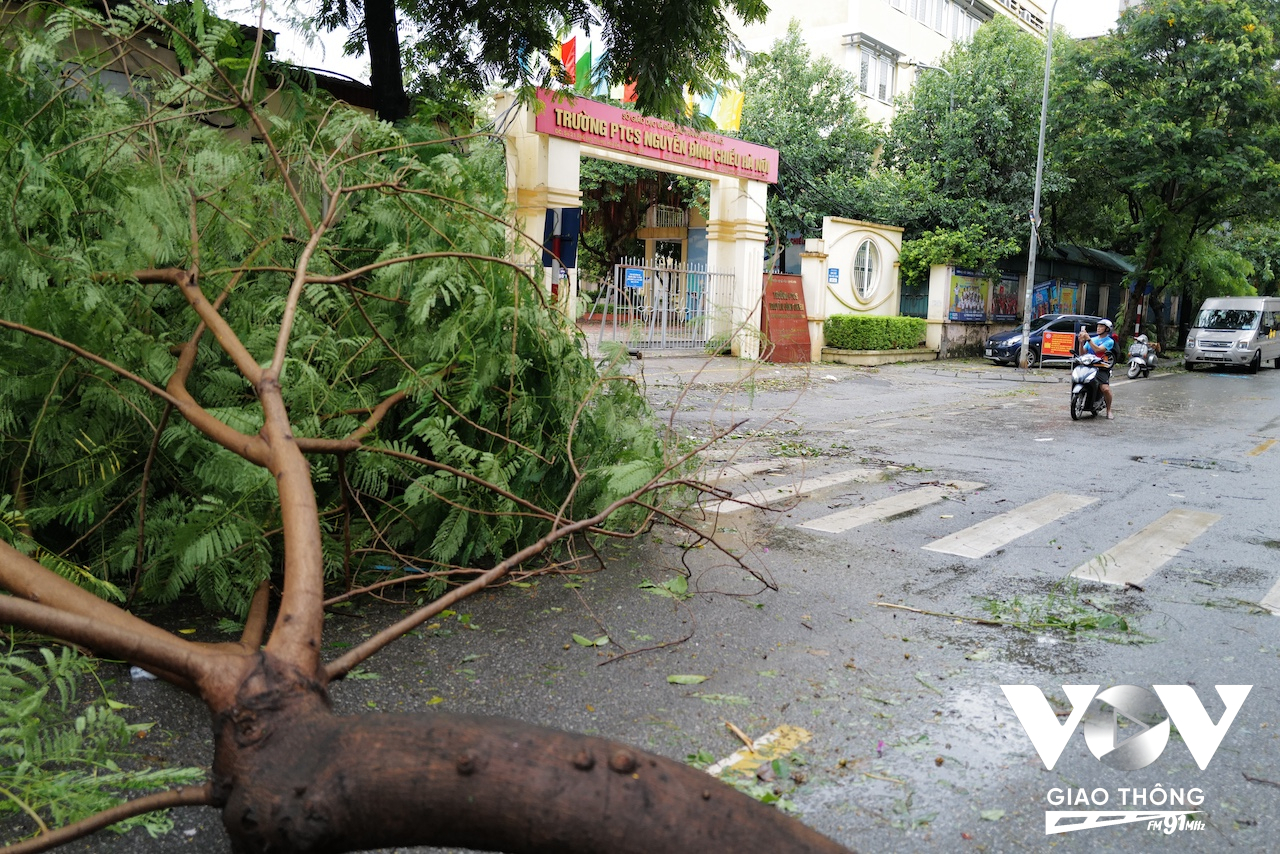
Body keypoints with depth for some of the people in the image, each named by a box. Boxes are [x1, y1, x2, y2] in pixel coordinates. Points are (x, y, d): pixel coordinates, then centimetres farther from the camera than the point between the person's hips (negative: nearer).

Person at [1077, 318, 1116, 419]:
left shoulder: (1109, 341, 3)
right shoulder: (1092, 339, 19)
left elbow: (1097, 350, -13)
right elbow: (1082, 353, 13)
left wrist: (1088, 339, -16)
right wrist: (1081, 342, -4)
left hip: (1102, 368, -5)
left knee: (1105, 389, -23)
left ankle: (1108, 410, -1)